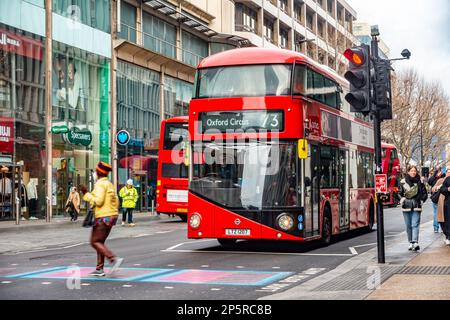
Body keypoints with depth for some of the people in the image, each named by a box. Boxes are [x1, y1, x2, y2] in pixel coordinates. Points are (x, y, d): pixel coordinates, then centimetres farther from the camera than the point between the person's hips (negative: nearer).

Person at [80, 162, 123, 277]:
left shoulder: (100, 184, -12)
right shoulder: (110, 184, 15)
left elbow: (98, 201, -20)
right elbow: (116, 201, 16)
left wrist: (86, 194, -11)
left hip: (103, 217, -9)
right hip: (112, 216, 9)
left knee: (95, 242, -4)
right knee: (100, 242, 13)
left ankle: (114, 259, -18)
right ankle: (99, 269, 11)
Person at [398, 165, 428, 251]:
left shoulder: (420, 182, 5)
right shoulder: (403, 182, 5)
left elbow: (425, 194, 12)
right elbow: (399, 193, 11)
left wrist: (420, 201, 1)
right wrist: (402, 200, -2)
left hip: (416, 207, -1)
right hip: (406, 207, 1)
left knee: (415, 225, -12)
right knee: (408, 226, 6)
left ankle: (415, 243, -21)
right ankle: (411, 243, 15)